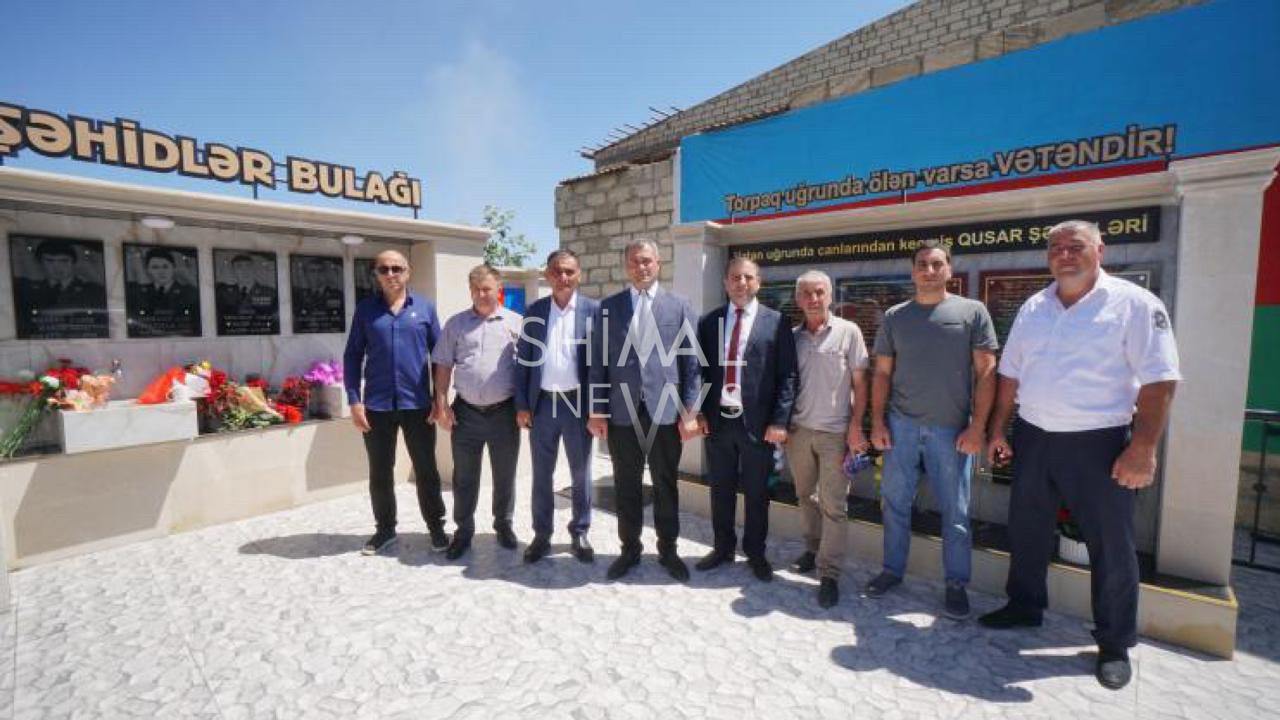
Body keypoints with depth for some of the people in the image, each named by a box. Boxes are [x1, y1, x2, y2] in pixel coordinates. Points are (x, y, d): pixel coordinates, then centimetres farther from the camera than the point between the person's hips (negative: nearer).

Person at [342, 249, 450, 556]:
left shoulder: (425, 307, 2)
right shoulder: (365, 309, 3)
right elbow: (352, 356, 3)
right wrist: (354, 400, -5)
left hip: (418, 404, -1)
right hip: (377, 405, 1)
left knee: (426, 470, 8)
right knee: (380, 472, 13)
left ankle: (436, 526, 23)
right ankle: (385, 528, 30)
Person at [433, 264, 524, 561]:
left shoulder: (516, 322, 0)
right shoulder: (455, 323, 6)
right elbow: (443, 366, 7)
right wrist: (441, 405, 0)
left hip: (504, 411, -1)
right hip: (466, 411, 2)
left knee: (505, 475, 12)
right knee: (464, 477, 12)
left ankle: (504, 525, 31)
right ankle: (463, 531, 27)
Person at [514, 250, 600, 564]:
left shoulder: (593, 309, -2)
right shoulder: (534, 310, 5)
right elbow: (523, 359, 5)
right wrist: (521, 404, 0)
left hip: (578, 402, -2)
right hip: (542, 403, 2)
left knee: (581, 473, 10)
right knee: (541, 473, 12)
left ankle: (580, 534, 27)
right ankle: (541, 535, 27)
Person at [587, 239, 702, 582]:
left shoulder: (679, 306, 3)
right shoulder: (608, 306, 5)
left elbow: (692, 363, 1)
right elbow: (598, 362, 3)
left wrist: (690, 412, -4)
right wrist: (597, 411, -1)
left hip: (666, 411, -1)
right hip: (622, 412, 1)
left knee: (666, 485, 12)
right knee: (626, 486, 12)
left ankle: (668, 550, 30)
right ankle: (629, 549, 30)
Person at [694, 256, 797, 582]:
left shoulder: (776, 322, -2)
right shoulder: (708, 321, 7)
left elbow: (787, 376, -5)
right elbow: (700, 370, 7)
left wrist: (780, 420, -11)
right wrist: (699, 412, -1)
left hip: (758, 422, -2)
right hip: (717, 419, 3)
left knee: (756, 492, 12)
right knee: (720, 490, 15)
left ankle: (755, 553, 31)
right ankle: (723, 547, 33)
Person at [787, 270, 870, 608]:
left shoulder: (848, 331, -4)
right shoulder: (792, 336, 5)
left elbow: (860, 382, -3)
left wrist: (856, 426, -8)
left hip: (835, 431, -3)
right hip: (798, 429, 4)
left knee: (833, 505, 2)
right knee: (806, 496, 16)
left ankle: (829, 575, 12)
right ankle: (813, 548, 35)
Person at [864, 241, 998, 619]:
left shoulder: (973, 311, 2)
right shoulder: (894, 316, 7)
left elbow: (986, 372, -1)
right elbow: (882, 373, 8)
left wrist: (977, 426, -7)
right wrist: (877, 422, 1)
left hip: (951, 427, -2)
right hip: (901, 423, 2)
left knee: (955, 510, 8)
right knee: (895, 502, 10)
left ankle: (957, 584, 23)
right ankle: (892, 569, 26)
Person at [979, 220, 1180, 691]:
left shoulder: (1134, 303, -7)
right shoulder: (1033, 308, 7)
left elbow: (1158, 381, -12)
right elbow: (1010, 374, 10)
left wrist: (1142, 449, -17)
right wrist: (998, 430, 8)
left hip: (1097, 442, -4)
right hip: (1033, 438, 5)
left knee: (1111, 545, 7)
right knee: (1026, 531, 15)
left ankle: (1115, 643, 25)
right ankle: (1024, 606, 35)